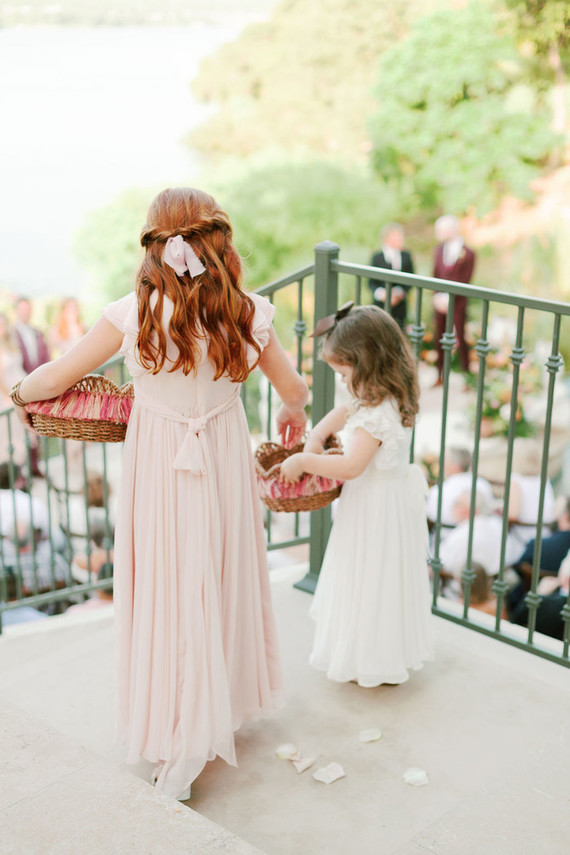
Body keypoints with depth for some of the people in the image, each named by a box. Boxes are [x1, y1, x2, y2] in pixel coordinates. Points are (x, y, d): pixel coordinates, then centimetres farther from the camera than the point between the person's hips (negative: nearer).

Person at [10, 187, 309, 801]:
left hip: (158, 468, -2)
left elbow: (53, 379, -7)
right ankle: (225, 705, 39)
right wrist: (292, 414, 26)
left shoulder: (134, 314, -14)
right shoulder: (247, 313, -9)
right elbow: (294, 391, 3)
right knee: (224, 582, 19)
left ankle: (183, 747, 16)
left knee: (167, 592, 9)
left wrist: (19, 392, 15)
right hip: (225, 461, 2)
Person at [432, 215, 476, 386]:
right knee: (439, 339, 10)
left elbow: (464, 282, -13)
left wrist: (447, 298, -17)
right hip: (440, 302, 5)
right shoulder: (440, 249, 4)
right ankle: (441, 376, 21)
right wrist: (437, 296, -8)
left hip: (457, 305, -5)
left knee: (460, 339, 2)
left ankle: (466, 376, 14)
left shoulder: (467, 254, -13)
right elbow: (436, 275, 6)